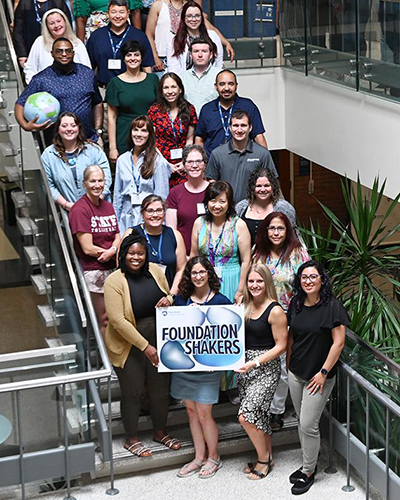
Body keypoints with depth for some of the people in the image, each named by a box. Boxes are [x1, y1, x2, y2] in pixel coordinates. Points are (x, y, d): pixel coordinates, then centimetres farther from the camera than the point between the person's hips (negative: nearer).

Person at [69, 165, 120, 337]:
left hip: (112, 268, 6)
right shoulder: (79, 210, -11)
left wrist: (112, 251, -13)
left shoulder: (108, 206, 12)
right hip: (93, 270, -6)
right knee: (104, 320, -1)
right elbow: (88, 248, -15)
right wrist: (114, 250, -5)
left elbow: (118, 237, 10)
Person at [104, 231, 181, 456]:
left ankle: (160, 431, 34)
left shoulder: (155, 271, -2)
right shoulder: (115, 281, -17)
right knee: (133, 392, 5)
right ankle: (132, 439, 23)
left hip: (158, 339, 5)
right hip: (129, 344, -5)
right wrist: (145, 346, -22)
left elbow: (170, 296, 15)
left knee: (161, 389, 13)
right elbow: (117, 320, -21)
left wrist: (168, 300, -12)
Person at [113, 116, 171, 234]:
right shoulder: (122, 160, 11)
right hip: (126, 218, 4)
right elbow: (117, 194, 15)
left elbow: (162, 197, -4)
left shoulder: (158, 161, -4)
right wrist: (115, 221, 12)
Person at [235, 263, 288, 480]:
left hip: (266, 368, -7)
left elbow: (280, 346, -12)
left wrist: (255, 363, -17)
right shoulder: (245, 307, 6)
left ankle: (264, 459, 7)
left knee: (246, 416, -11)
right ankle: (266, 457, 28)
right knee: (259, 415, 14)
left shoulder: (275, 311, -13)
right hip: (246, 367, 7)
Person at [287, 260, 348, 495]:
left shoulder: (332, 306, -15)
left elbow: (338, 342, -15)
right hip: (296, 374, 6)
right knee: (303, 422, 15)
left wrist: (324, 372, -15)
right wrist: (289, 364, 13)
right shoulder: (296, 304, 3)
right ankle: (308, 464, 32)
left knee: (308, 425, -3)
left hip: (319, 377, -6)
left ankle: (309, 472, 13)